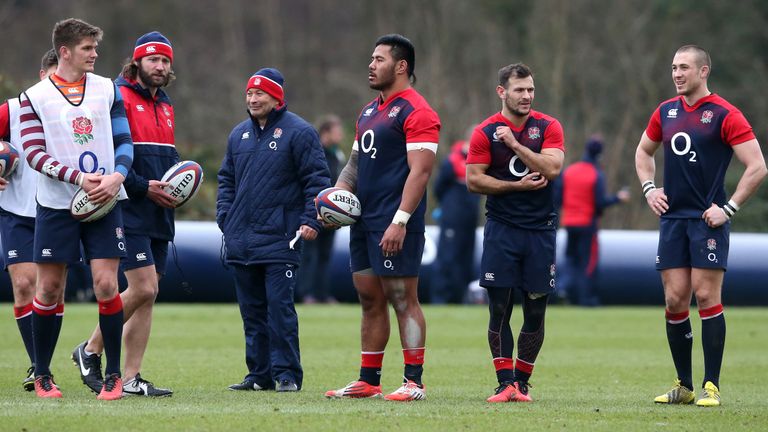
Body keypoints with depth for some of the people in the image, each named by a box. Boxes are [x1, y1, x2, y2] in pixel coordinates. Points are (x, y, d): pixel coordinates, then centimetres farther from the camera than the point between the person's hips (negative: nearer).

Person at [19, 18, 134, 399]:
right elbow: (34, 152, -6)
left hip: (104, 202, 1)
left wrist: (117, 176, -10)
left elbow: (124, 141, 10)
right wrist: (77, 177, -19)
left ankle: (114, 374, 1)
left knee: (106, 284, -8)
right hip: (56, 205, -1)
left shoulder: (107, 90, 8)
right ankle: (41, 375, 16)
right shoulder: (35, 96, -1)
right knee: (49, 289, 2)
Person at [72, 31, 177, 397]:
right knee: (143, 288, -15)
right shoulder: (117, 98, -9)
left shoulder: (164, 106, 19)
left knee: (148, 292, 6)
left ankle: (131, 378, 9)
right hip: (128, 212, -8)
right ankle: (91, 350, 3)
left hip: (158, 213, 8)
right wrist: (143, 186, -17)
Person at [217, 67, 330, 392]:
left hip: (279, 237, -6)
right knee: (252, 309, 8)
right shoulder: (239, 134, 15)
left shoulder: (298, 132, -3)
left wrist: (311, 220, -14)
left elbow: (316, 179, -5)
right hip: (241, 238, 6)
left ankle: (287, 374, -6)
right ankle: (259, 374, 13)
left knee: (279, 306, -10)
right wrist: (225, 217, 10)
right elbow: (226, 179, 23)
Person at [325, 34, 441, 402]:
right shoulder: (369, 111, 18)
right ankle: (368, 381, 15)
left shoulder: (415, 112, -11)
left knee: (402, 298, -7)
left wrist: (399, 222, -23)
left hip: (395, 225, -9)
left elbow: (420, 171, -17)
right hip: (364, 220, 9)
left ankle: (414, 382, -3)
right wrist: (339, 191, 5)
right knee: (369, 298, 10)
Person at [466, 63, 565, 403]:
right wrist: (517, 186, -11)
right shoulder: (485, 132, 0)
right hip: (501, 230, -1)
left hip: (540, 230, 1)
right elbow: (473, 180, -4)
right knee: (500, 308, -5)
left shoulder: (548, 127, 2)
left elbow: (552, 168, -12)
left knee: (535, 312, 3)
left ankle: (521, 381, 14)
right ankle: (505, 383, -2)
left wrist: (515, 144, -15)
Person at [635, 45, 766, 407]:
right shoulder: (665, 112, 11)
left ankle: (711, 386, -2)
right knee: (674, 300, 3)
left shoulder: (725, 115, -7)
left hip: (708, 219, -5)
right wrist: (649, 188, 13)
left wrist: (729, 209, -13)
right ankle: (684, 386, 11)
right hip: (672, 217, 5)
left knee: (706, 297, -8)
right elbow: (644, 151, 29)